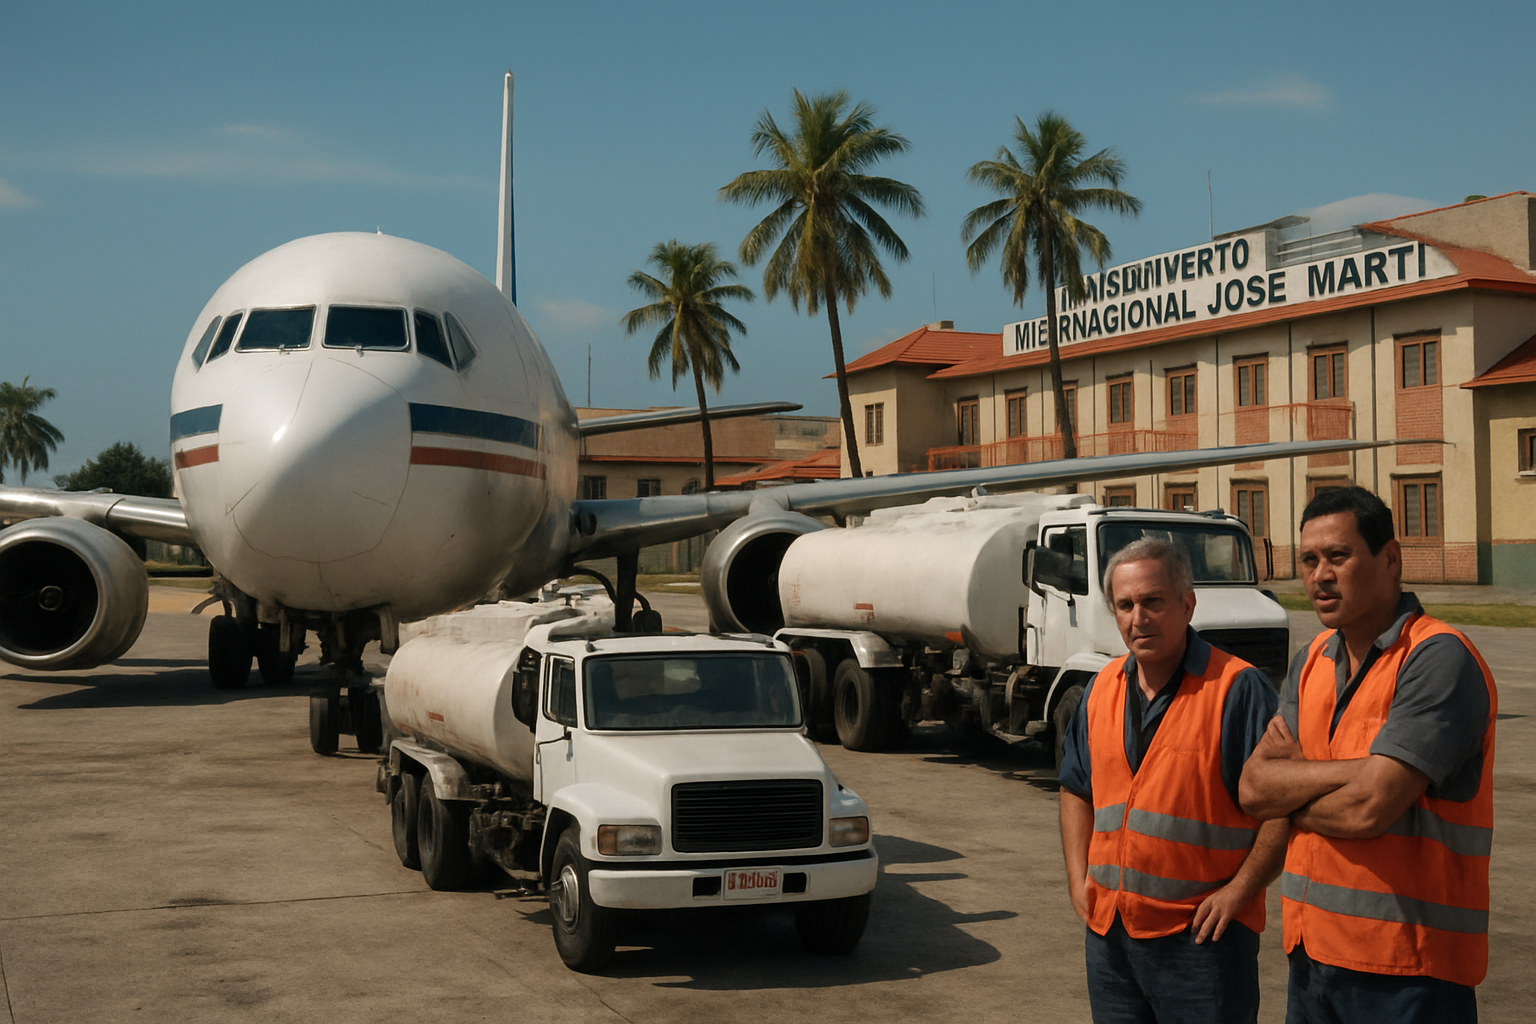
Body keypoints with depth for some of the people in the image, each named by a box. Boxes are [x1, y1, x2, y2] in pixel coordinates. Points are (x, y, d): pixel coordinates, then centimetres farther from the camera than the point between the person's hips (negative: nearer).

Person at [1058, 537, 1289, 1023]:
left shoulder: (1237, 688, -11)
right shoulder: (1101, 690, 9)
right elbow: (1076, 791, 19)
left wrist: (1239, 891, -17)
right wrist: (1079, 880, 9)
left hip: (1202, 933, -6)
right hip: (1108, 929, 6)